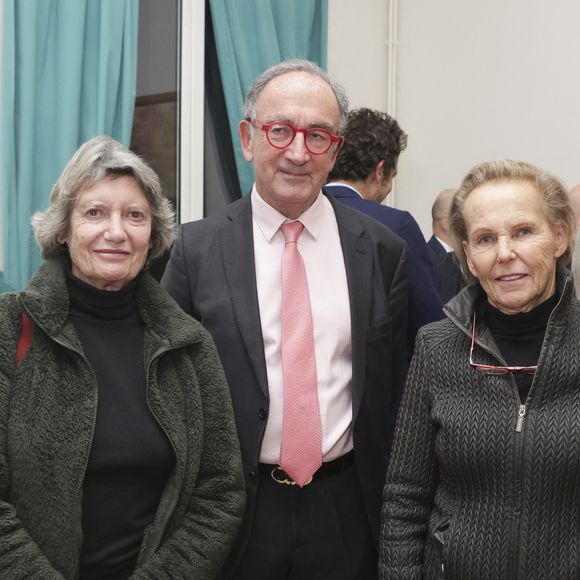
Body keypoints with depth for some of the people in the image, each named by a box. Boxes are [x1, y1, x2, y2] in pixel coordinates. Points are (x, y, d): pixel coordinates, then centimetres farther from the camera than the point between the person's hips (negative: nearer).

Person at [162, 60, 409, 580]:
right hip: (235, 514, -1)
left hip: (347, 515, 1)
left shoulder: (382, 251, 0)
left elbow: (394, 389, 5)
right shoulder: (196, 249, -4)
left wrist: (394, 511, 5)